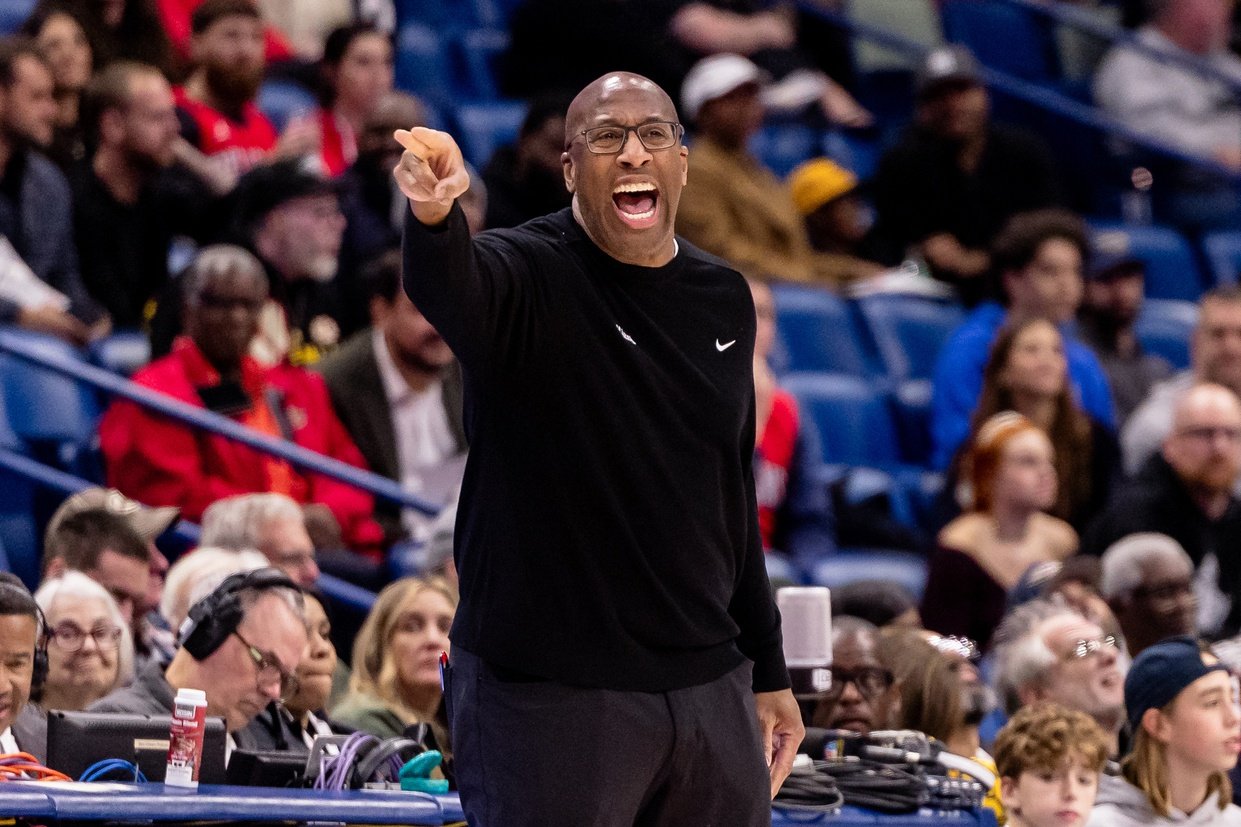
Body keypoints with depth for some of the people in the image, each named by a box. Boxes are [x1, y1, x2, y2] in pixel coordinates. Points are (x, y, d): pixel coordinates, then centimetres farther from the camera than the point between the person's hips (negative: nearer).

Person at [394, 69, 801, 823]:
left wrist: (769, 671, 20)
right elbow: (447, 287, -33)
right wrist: (433, 217, -57)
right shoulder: (527, 278, -8)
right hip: (548, 694, -6)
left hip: (708, 685, 6)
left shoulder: (723, 300, 11)